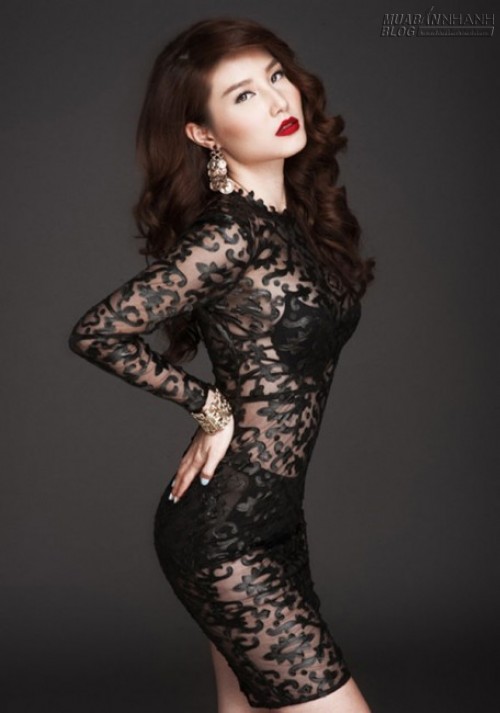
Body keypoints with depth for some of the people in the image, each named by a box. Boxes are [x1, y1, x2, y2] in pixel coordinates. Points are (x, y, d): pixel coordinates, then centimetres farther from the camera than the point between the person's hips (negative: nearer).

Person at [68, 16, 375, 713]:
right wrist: (210, 407, -9)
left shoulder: (299, 217, 7)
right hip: (224, 534, -8)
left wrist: (217, 419, 5)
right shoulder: (230, 235, -19)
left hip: (272, 522, 8)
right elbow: (97, 332, -17)